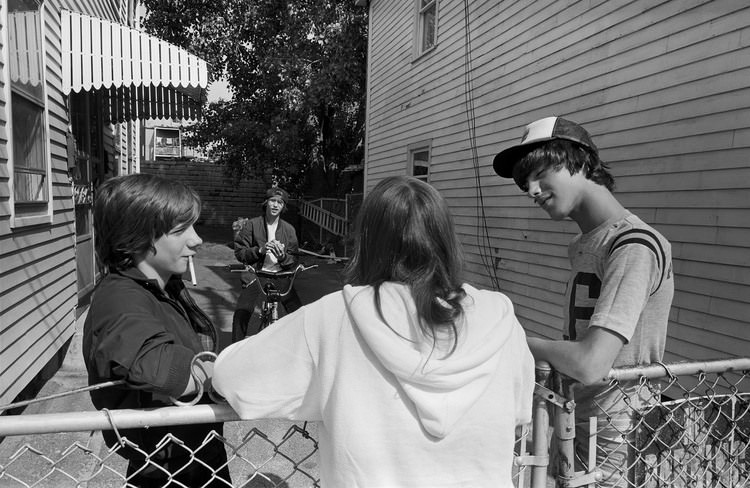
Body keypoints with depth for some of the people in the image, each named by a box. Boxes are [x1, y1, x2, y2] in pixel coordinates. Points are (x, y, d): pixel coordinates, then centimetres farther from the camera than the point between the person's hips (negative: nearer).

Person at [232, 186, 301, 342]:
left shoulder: (289, 229, 7)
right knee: (241, 313, -19)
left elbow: (293, 260, 5)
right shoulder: (251, 225, 2)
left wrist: (282, 256, -17)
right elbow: (239, 252, -2)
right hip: (256, 275, -1)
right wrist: (260, 250, -18)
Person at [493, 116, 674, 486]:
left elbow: (589, 365, -28)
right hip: (574, 419, 7)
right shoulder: (583, 244, 9)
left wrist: (525, 342, -14)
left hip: (612, 441, -7)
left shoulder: (634, 247, -20)